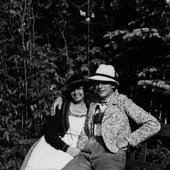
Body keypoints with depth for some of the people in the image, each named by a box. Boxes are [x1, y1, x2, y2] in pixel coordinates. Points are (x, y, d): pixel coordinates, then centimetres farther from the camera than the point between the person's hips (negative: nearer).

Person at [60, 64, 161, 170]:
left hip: (111, 153, -4)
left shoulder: (122, 102, 3)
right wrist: (79, 149, 9)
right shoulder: (93, 105, 19)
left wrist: (128, 140, -6)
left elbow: (154, 125, -1)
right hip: (86, 153, 5)